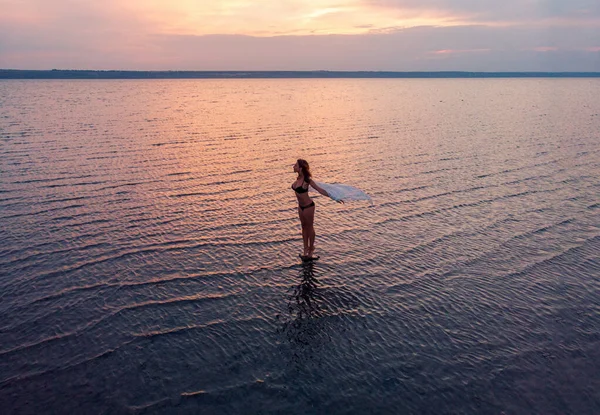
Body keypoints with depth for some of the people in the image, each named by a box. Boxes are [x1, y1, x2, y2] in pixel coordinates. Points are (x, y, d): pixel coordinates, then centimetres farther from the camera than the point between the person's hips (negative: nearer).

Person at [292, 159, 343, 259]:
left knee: (309, 227, 9)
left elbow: (320, 190, -19)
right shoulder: (299, 178, -5)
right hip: (301, 206, 7)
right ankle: (306, 250, 29)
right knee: (304, 226, 16)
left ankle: (311, 250, 25)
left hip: (308, 206, -7)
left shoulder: (307, 180, -24)